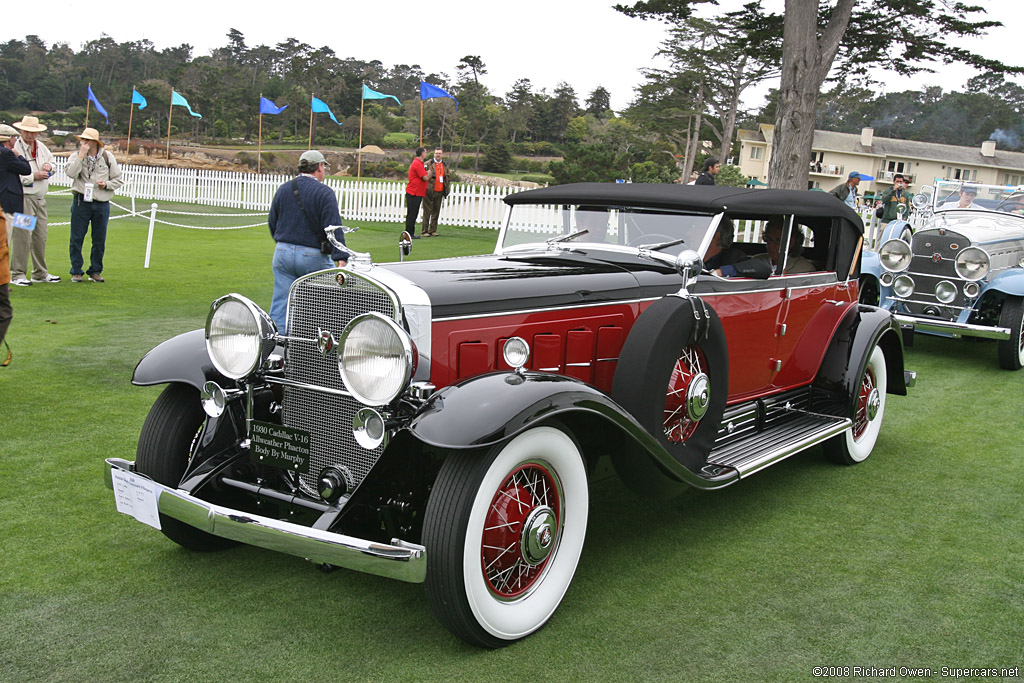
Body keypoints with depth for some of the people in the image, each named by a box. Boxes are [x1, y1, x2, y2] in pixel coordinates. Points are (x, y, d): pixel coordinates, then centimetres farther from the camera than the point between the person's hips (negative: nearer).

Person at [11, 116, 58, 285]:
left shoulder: (41, 147, 13)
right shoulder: (15, 148, -10)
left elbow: (52, 160, 31)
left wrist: (49, 166, 8)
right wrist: (34, 176, -14)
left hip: (40, 198, 8)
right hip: (23, 197, -8)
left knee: (41, 236, 11)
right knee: (22, 235, -10)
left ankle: (40, 273, 21)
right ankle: (17, 274, -3)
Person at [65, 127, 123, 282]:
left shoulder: (107, 157, 6)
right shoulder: (76, 156, 4)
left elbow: (118, 179, 9)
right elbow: (71, 173, -16)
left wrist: (106, 184, -9)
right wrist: (81, 155, -16)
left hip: (102, 204, 1)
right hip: (81, 202, -1)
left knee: (99, 240, 6)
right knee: (76, 238, 0)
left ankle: (95, 271, 18)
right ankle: (76, 271, 11)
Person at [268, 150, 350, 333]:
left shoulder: (283, 190, 8)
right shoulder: (324, 193, -10)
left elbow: (272, 223, 15)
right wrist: (341, 258, -21)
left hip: (282, 253, 5)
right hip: (313, 256, -5)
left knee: (281, 301, 5)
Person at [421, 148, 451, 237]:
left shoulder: (444, 165, 15)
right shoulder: (428, 164, -2)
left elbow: (447, 178, 21)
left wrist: (447, 189, 12)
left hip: (439, 192, 5)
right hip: (429, 191, -5)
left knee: (436, 211, 8)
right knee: (427, 211, -2)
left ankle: (433, 230, 15)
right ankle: (425, 231, 1)